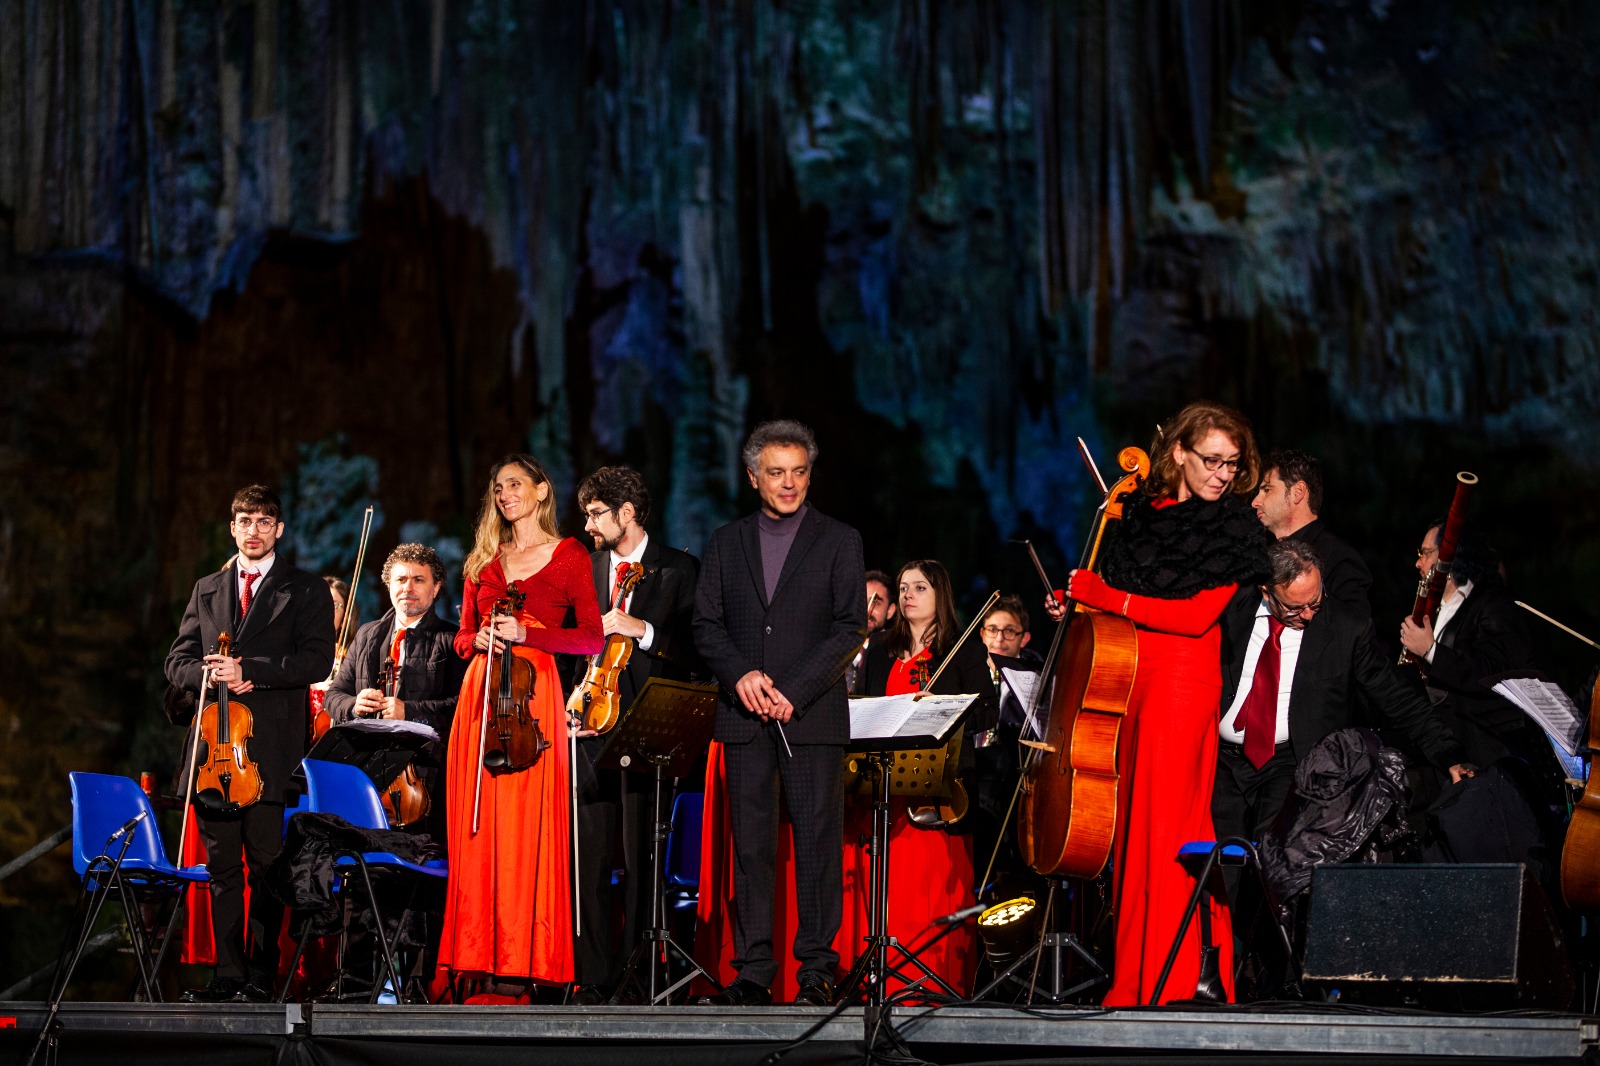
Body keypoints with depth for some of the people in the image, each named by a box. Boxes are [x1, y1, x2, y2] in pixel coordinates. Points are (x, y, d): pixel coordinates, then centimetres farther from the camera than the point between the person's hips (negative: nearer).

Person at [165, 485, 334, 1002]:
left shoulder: (305, 590, 7)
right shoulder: (207, 590, 20)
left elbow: (317, 659, -6)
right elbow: (178, 660, 15)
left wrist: (250, 671, -15)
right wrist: (209, 674, -7)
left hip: (272, 749, -4)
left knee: (267, 863, -5)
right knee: (221, 865, 4)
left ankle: (262, 975, -1)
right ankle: (228, 973, 8)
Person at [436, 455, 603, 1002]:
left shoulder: (568, 556, 5)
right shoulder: (484, 560, 19)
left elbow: (593, 638, -2)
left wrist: (525, 633, -12)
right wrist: (479, 639, -2)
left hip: (530, 695, -4)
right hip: (479, 692, 4)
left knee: (523, 830, -10)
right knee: (478, 830, -3)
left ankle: (517, 968, -10)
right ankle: (479, 961, -2)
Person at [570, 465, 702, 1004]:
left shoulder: (678, 569, 4)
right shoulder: (587, 567, 18)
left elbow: (698, 647, -3)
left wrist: (642, 631, -15)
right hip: (593, 724, 4)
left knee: (639, 855, -6)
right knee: (592, 855, 1)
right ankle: (594, 977, 5)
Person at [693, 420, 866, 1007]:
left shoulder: (839, 541, 6)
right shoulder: (726, 543, 14)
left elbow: (850, 627, -2)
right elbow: (706, 625, 10)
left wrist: (793, 691, -11)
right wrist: (740, 675, -9)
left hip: (813, 715, -3)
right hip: (744, 716, 3)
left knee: (818, 841, -4)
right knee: (750, 844, 2)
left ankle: (817, 969, 0)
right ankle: (753, 970, 4)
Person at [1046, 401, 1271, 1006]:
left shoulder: (1235, 526, -1)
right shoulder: (1142, 514, 14)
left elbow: (1197, 615, -11)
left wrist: (1105, 596, -11)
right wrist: (1076, 603, 1)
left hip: (1182, 679, -5)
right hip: (1125, 676, 5)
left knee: (1166, 829, -9)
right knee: (1134, 826, 2)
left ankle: (1175, 981, -6)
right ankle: (1134, 982, 4)